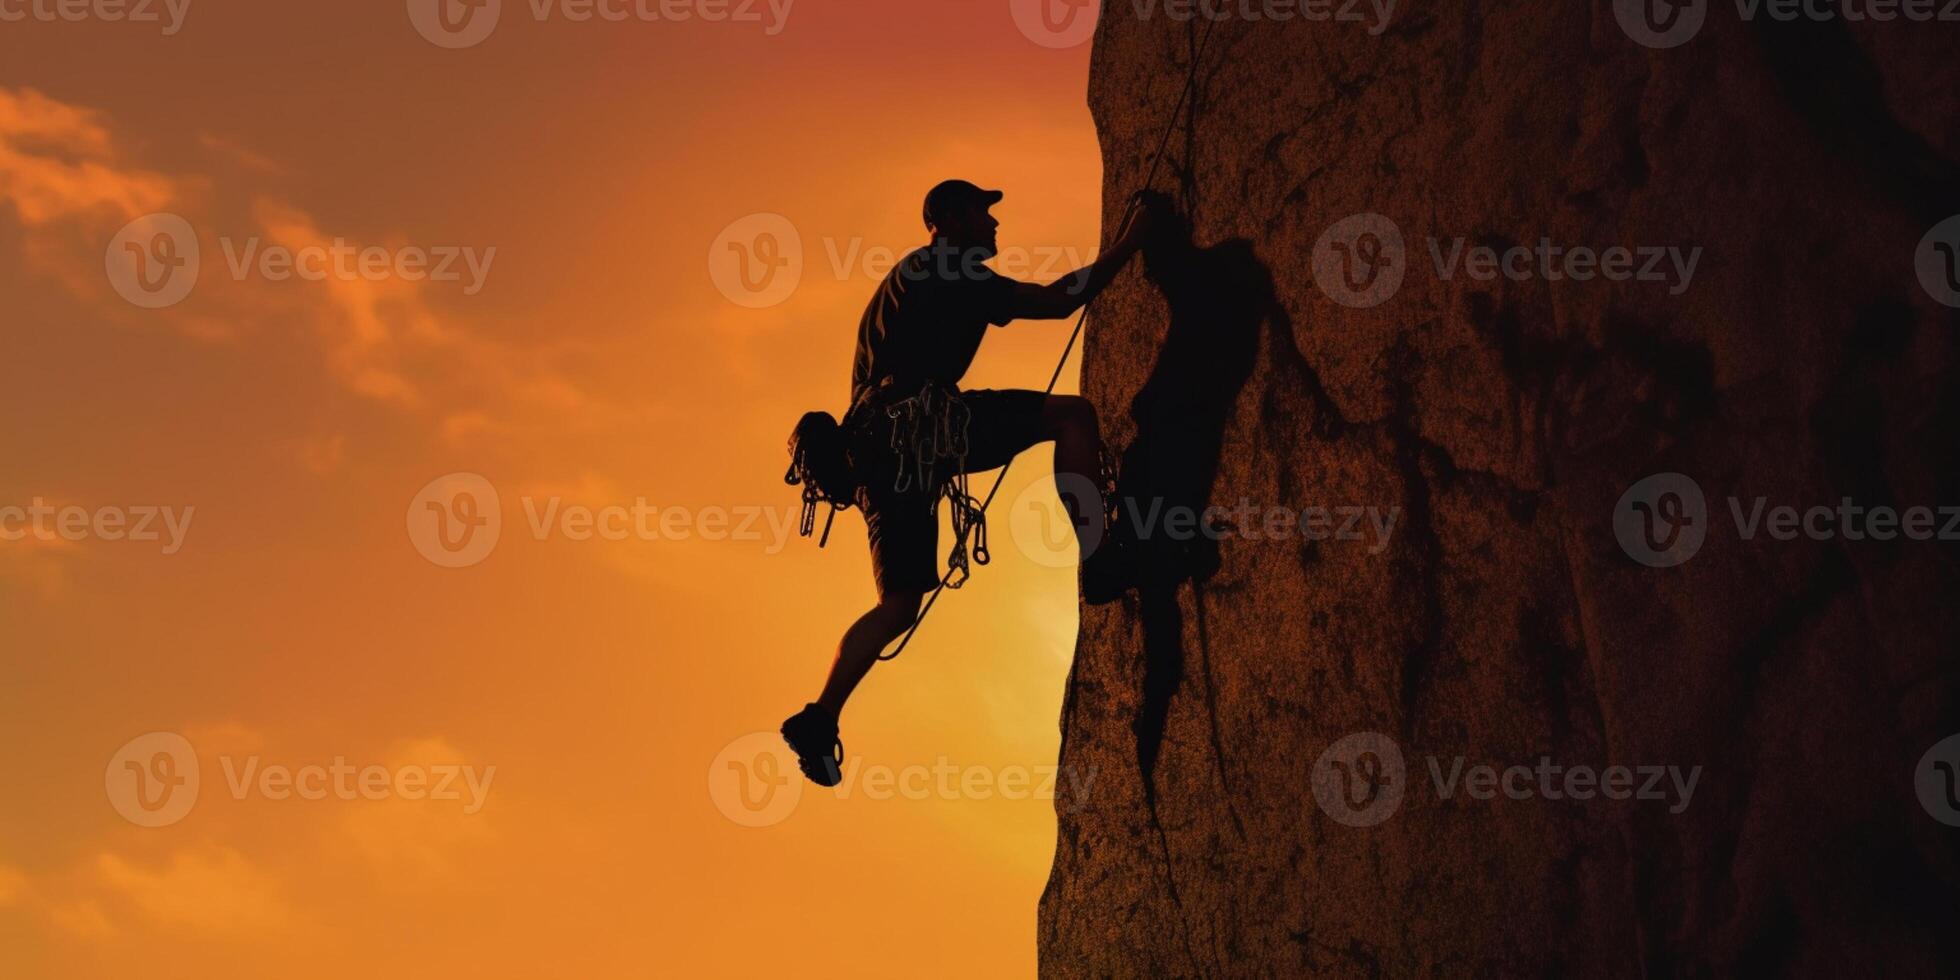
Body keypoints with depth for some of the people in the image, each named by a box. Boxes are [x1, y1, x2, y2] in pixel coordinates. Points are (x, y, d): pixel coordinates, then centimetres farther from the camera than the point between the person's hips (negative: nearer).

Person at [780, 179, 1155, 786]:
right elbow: (1056, 302, -3)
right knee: (1072, 414, -8)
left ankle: (820, 720, 5)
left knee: (900, 603, 13)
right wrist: (1127, 246, 4)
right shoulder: (948, 272, 2)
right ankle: (1100, 564, -15)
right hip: (919, 420, -9)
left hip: (882, 440, 9)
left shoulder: (913, 275, 31)